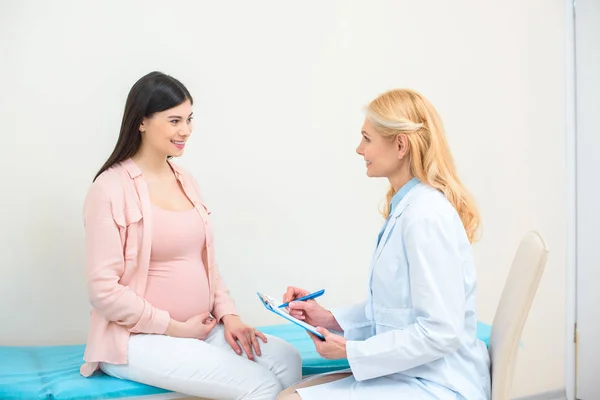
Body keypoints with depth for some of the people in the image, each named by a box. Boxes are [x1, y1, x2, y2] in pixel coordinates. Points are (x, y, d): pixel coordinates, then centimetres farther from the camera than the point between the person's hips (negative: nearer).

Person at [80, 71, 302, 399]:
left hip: (200, 327, 7)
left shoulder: (185, 180, 11)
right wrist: (176, 328, -13)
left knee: (287, 360, -14)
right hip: (138, 338, -7)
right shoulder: (112, 188, -12)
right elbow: (104, 290, -15)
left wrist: (228, 314, -1)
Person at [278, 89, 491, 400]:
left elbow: (441, 332, -23)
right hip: (405, 372, 9)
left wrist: (353, 351, -16)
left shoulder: (426, 215, -21)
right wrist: (330, 319, 4)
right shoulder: (407, 206, 8)